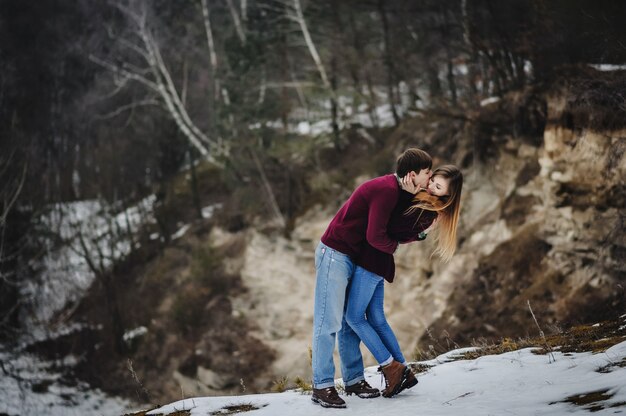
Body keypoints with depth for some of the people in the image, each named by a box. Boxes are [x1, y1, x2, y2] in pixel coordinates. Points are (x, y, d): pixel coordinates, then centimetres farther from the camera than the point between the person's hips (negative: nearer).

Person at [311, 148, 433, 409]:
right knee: (329, 322, -7)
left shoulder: (396, 190, 10)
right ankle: (322, 386, -5)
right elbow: (375, 236, -26)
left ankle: (353, 379, 18)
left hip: (351, 258, 10)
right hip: (334, 255, -10)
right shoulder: (386, 190, -21)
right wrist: (393, 247, -5)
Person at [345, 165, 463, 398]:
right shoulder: (421, 198, 7)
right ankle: (403, 372, 17)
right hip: (376, 260, 9)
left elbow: (391, 229, -20)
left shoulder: (426, 212, -20)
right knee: (376, 319, 14)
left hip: (374, 259, -9)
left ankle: (391, 367, 2)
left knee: (354, 317, 0)